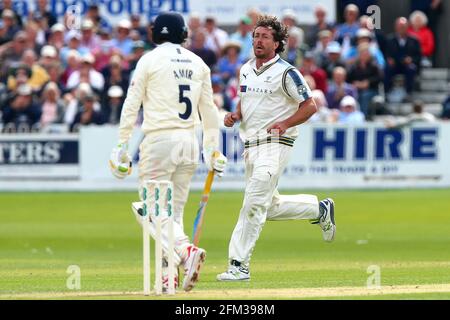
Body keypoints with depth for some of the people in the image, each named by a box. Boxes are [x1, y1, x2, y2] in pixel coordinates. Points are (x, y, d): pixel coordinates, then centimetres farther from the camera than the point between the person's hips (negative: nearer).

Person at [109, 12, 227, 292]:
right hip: (189, 141, 5)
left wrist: (122, 146, 0)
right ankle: (167, 275, 5)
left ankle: (185, 250, -30)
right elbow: (209, 109, 13)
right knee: (174, 211, 11)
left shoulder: (150, 60, 0)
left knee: (153, 209, -7)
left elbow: (131, 106, -3)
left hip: (159, 140, -5)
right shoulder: (198, 63, 12)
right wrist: (213, 150, 18)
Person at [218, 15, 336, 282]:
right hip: (251, 146, 8)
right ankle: (320, 209, 36)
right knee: (269, 207, 15)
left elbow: (310, 106, -9)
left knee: (254, 203, -16)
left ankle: (239, 265, -16)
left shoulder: (286, 73, -10)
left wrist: (285, 123, -22)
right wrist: (235, 115, 4)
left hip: (275, 143, -8)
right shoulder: (246, 70, 12)